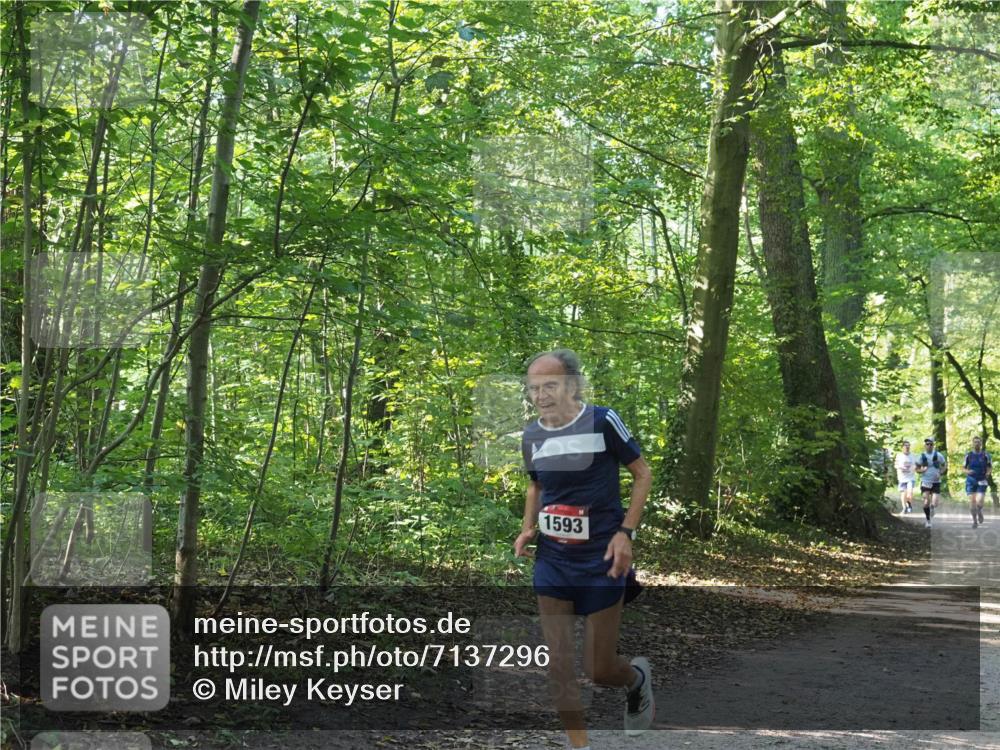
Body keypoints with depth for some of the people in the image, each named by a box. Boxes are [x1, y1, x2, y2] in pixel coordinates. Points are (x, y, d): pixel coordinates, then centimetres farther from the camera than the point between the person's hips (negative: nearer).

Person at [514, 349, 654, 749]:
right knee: (558, 665, 0)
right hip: (551, 561, 4)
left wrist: (625, 532, -13)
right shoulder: (531, 435, 2)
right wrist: (526, 530, 4)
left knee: (599, 670, 2)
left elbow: (642, 473, -4)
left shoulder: (601, 421, -13)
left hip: (601, 560, -4)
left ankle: (637, 678, 38)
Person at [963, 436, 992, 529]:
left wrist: (988, 473, -11)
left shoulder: (985, 455, 0)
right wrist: (967, 471, -11)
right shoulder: (968, 455, 2)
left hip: (982, 482, -1)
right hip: (971, 481, 1)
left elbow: (990, 467, 9)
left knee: (979, 502, -14)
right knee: (972, 502, -4)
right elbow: (963, 467, 10)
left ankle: (980, 512, 21)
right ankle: (975, 521, 14)